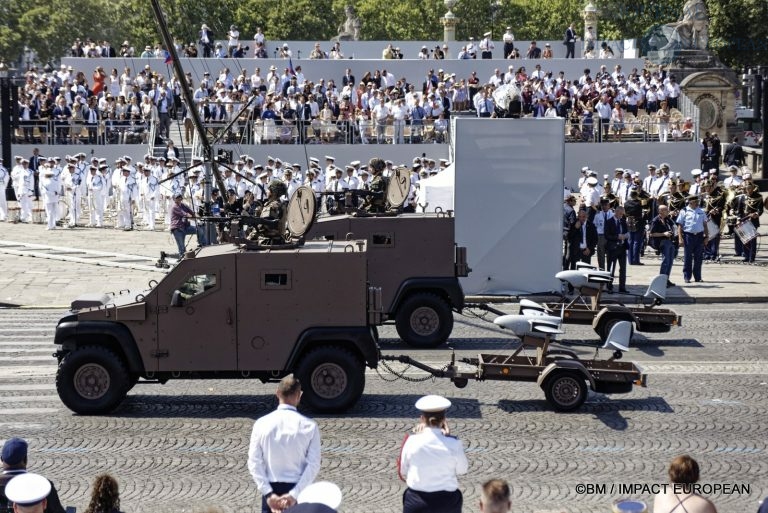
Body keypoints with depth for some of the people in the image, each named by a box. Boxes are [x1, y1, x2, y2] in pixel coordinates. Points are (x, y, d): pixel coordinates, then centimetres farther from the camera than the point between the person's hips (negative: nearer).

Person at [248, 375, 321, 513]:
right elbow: (313, 465, -13)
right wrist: (294, 494, -14)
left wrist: (269, 493, -9)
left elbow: (254, 462, -8)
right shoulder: (309, 426, -8)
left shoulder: (261, 423, -5)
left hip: (271, 488, 1)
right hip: (299, 489, -1)